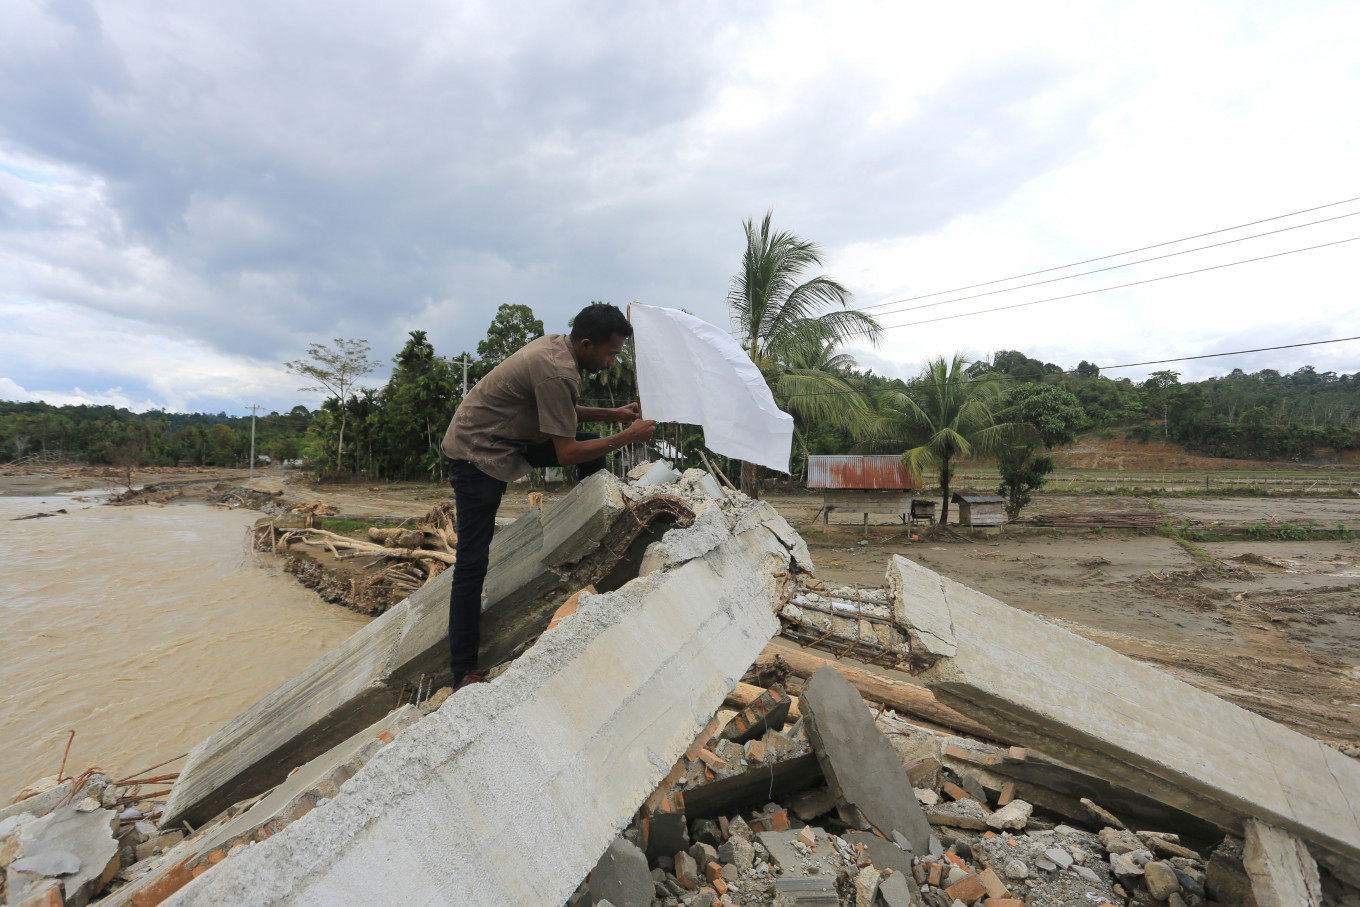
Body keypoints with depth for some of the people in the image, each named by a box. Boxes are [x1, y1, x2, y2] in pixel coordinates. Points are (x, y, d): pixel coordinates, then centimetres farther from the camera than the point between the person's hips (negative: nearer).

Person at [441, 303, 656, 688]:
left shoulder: (558, 345, 0)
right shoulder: (557, 372, -28)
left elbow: (560, 413, 15)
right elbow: (567, 453, -26)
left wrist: (612, 414, 4)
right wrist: (627, 437, -18)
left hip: (506, 439, 9)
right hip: (477, 453, -9)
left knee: (592, 445, 6)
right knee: (473, 562, -6)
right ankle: (463, 671, 5)